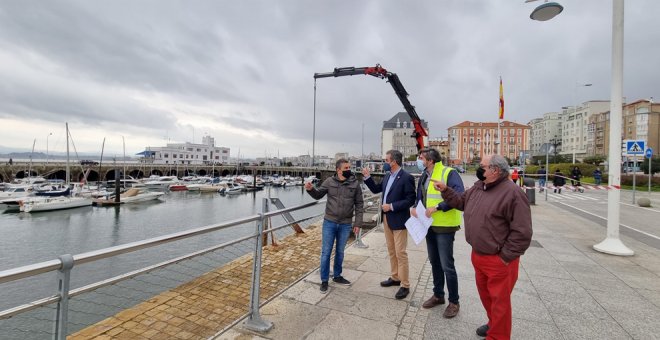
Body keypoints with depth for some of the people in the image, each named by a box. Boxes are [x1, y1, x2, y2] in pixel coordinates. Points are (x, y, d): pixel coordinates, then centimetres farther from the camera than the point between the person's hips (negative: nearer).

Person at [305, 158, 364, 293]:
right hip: (329, 222, -1)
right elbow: (318, 195, 7)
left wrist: (358, 223, -3)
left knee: (340, 252, 16)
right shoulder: (329, 181, -5)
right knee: (326, 252, 5)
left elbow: (359, 204, 0)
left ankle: (337, 276, 35)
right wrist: (310, 189, -15)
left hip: (345, 225, 1)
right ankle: (324, 280, 21)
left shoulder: (355, 183, -4)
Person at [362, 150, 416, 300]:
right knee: (391, 251, 18)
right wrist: (367, 176, 4)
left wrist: (392, 206, -20)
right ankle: (395, 277, 34)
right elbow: (376, 189, 15)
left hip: (399, 220, -8)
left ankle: (405, 285, 15)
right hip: (387, 219, 8)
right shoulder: (387, 176, 8)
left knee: (400, 253, 0)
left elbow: (410, 200, -18)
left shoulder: (406, 177, -16)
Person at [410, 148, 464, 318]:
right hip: (429, 226, 8)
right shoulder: (423, 176, 9)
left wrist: (437, 207, -28)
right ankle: (438, 294, 37)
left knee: (447, 266, 2)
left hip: (444, 226, -8)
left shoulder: (449, 173, -15)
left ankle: (454, 302, 22)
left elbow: (459, 195, -27)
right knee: (434, 263, 19)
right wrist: (415, 208, -1)